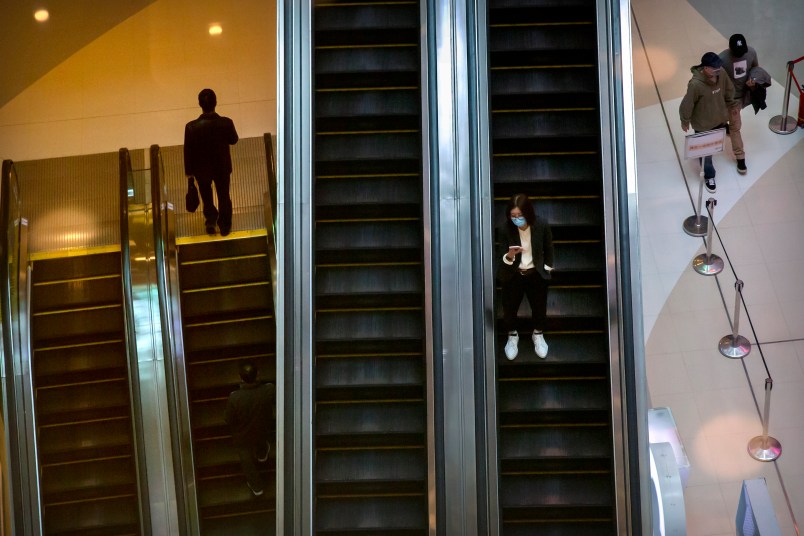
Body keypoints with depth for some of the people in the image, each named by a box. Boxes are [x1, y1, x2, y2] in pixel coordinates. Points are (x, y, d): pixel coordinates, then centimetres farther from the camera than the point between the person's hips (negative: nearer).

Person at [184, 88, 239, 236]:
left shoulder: (191, 127, -25)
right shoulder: (226, 123, -25)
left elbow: (188, 151, -13)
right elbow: (233, 140, -4)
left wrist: (189, 171, 1)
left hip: (202, 169, -1)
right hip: (222, 167, 1)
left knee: (206, 196, 27)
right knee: (223, 196, 23)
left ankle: (210, 219, 27)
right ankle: (224, 226, 36)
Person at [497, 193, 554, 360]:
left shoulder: (542, 226, -20)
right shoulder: (504, 230, -22)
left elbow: (548, 248, 1)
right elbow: (502, 258, -16)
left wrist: (547, 267, 8)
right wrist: (510, 256, -37)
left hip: (536, 274, 1)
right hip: (513, 275, -1)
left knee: (540, 307, 12)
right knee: (509, 308, 7)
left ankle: (538, 335, 43)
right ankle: (512, 336, 38)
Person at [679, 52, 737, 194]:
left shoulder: (722, 75, -19)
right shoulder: (696, 84, -36)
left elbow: (729, 89, 3)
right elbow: (687, 104, -22)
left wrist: (729, 104, 16)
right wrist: (685, 121, -9)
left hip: (719, 119, 6)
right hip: (703, 124, -5)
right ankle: (709, 176, 34)